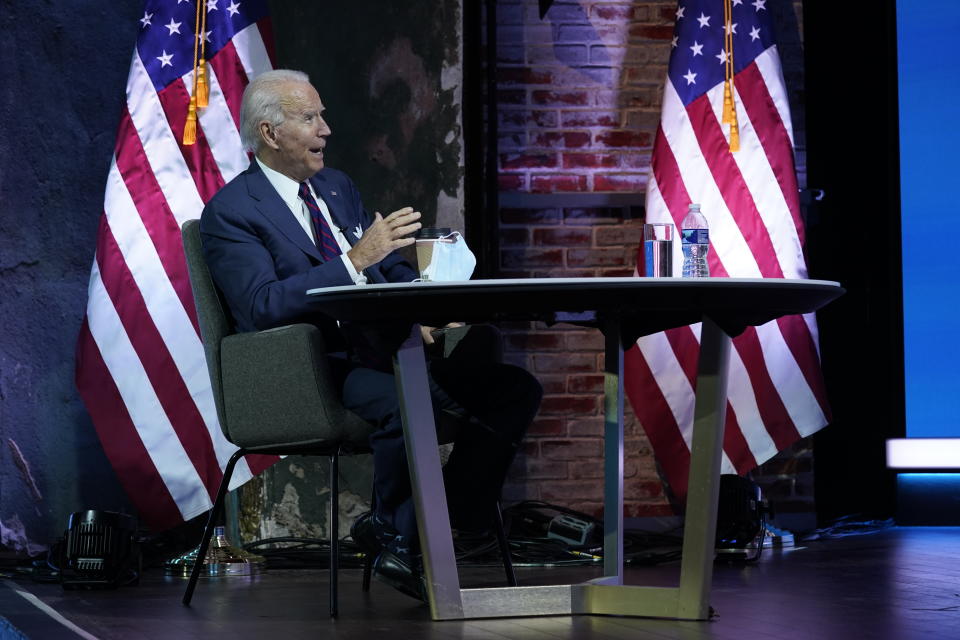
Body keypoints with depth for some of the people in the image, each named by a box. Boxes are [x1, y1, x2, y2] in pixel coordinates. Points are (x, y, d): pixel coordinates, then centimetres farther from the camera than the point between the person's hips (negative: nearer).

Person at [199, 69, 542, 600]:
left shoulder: (338, 187, 21)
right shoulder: (230, 212, -4)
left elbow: (393, 268, 22)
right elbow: (264, 307, -18)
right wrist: (356, 259, -23)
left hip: (385, 354, 8)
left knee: (516, 389, -7)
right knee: (407, 402, -38)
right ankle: (394, 536, -14)